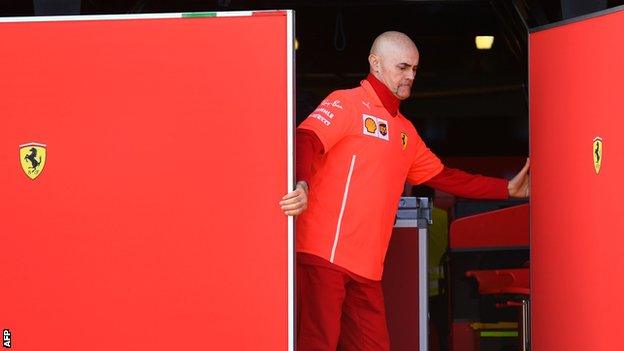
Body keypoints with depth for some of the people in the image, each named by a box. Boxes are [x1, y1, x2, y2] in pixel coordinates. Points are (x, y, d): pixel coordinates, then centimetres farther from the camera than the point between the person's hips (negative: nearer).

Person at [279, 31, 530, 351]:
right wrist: (302, 185, -38)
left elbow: (443, 177, 29)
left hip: (366, 267, 8)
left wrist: (508, 189, 24)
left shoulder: (405, 132, 24)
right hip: (323, 254, -8)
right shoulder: (347, 103, -1)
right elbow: (306, 141, -17)